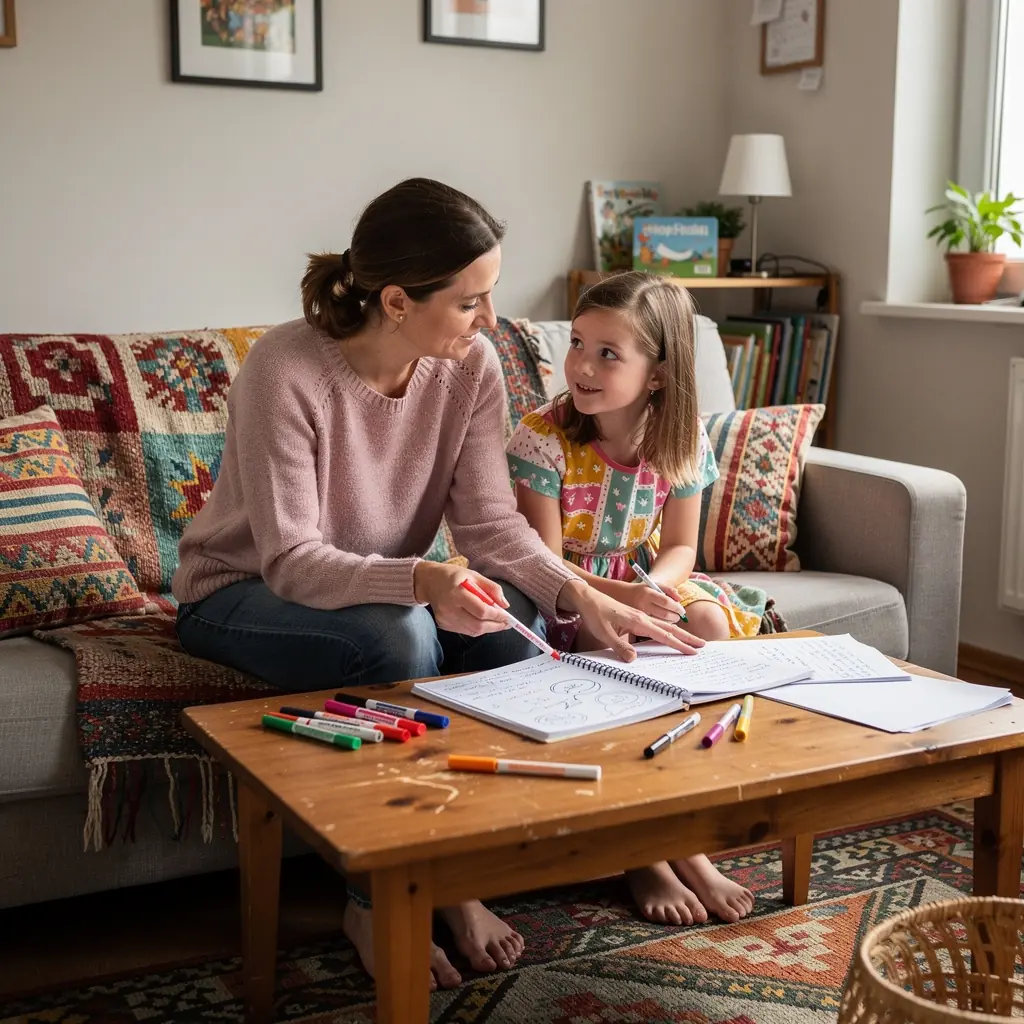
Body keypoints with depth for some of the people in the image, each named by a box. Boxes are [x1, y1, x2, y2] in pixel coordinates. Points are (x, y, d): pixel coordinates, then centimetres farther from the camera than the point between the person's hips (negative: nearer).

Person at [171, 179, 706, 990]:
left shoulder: (470, 365, -13)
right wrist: (420, 580, -47)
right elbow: (291, 560, -31)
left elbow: (491, 524, -13)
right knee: (399, 638, -35)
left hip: (386, 588, 5)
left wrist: (582, 597, -30)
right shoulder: (286, 371, -29)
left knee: (511, 621, -24)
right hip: (243, 592, -5)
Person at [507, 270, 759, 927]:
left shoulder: (682, 440, -5)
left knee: (710, 620, -24)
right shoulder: (543, 438, -17)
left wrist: (656, 587, -23)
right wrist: (620, 596, -33)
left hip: (645, 584, 4)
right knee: (611, 642, -33)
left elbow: (680, 547, 0)